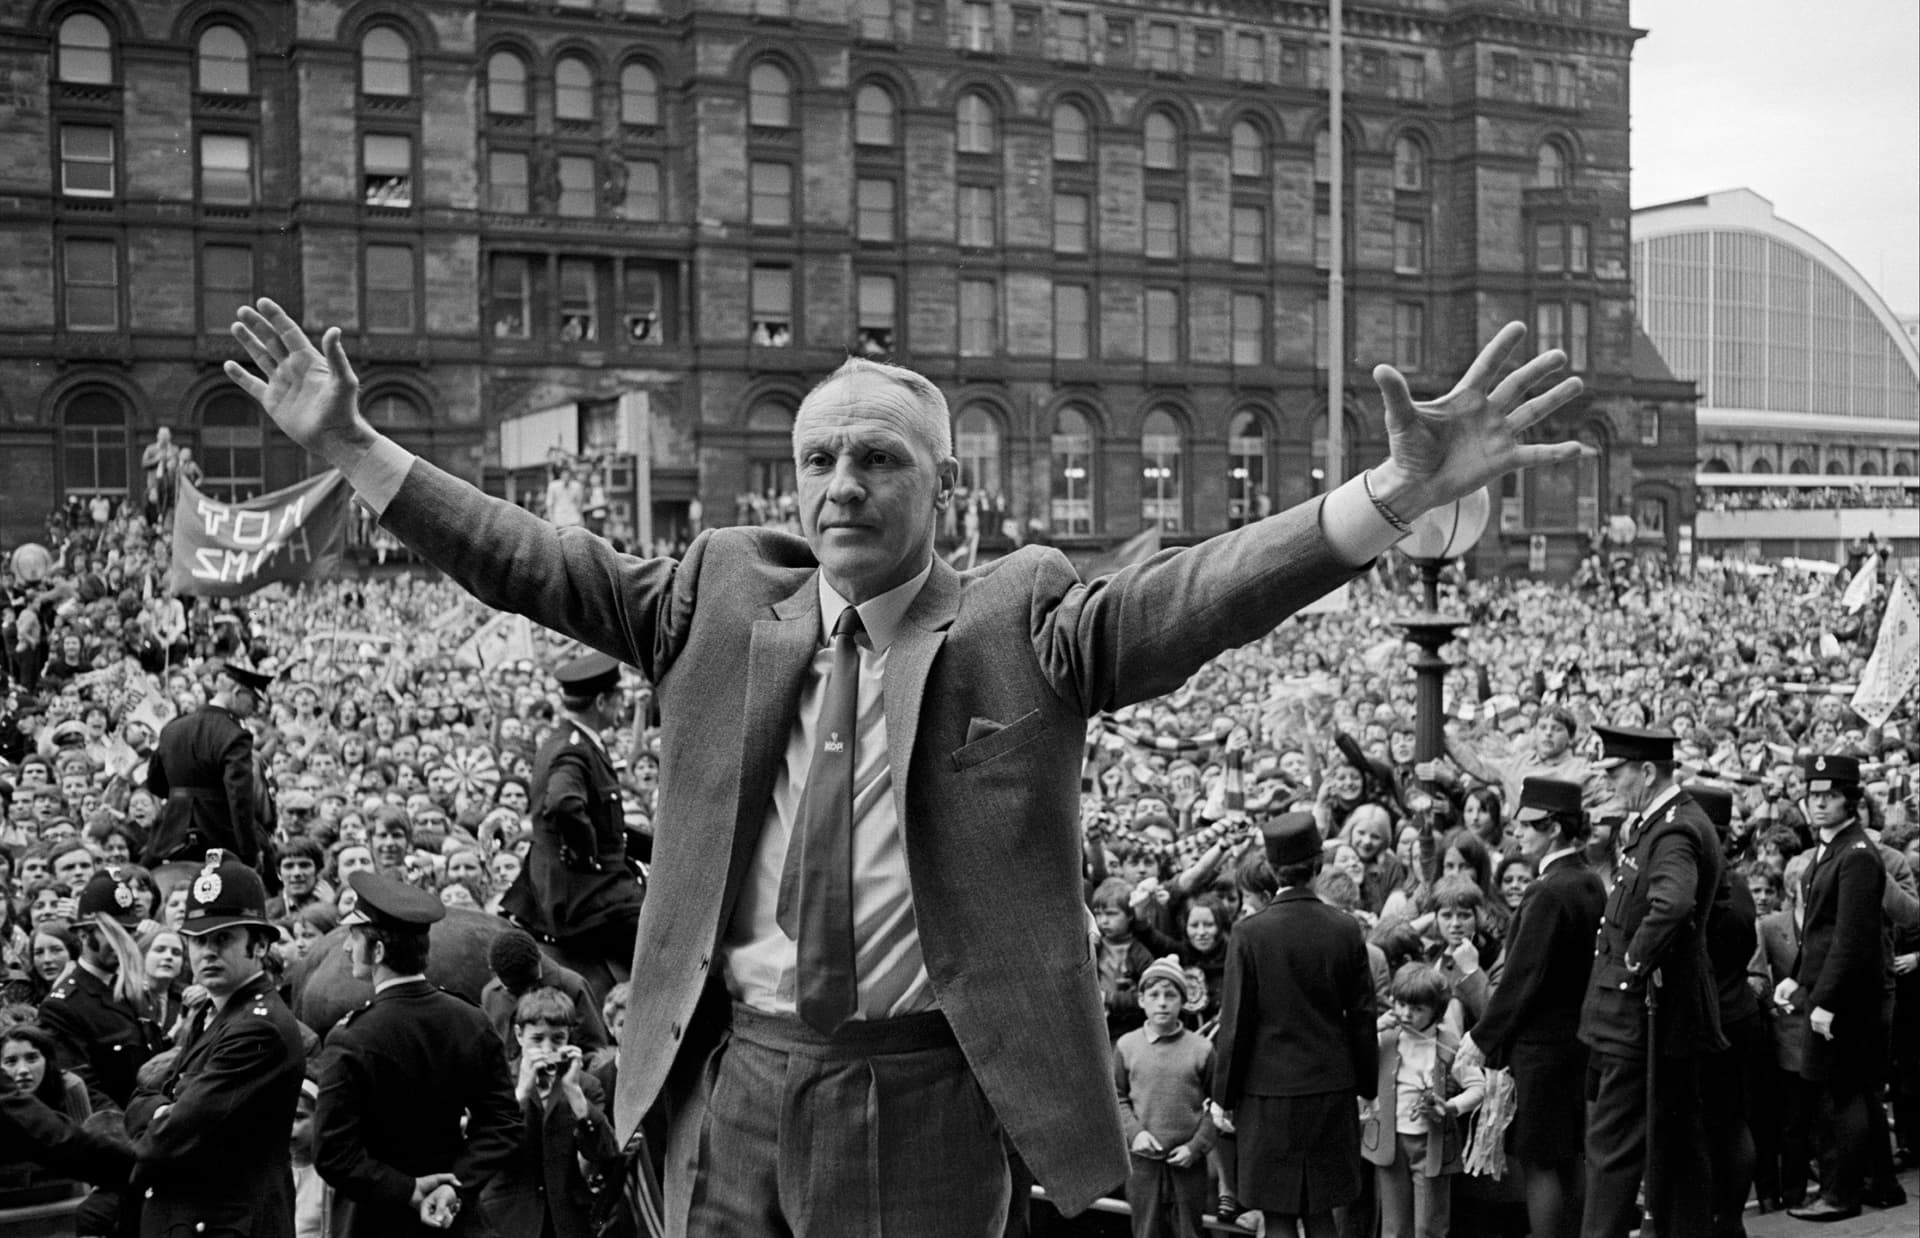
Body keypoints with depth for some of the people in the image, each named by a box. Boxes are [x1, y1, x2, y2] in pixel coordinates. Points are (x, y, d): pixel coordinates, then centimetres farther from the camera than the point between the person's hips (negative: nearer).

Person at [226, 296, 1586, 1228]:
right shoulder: (723, 599, 5)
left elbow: (1199, 591, -15)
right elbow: (541, 563, 8)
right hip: (728, 1076, 3)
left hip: (924, 1093, -3)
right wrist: (352, 445, 4)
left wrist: (1400, 494, -29)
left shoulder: (1024, 623, -4)